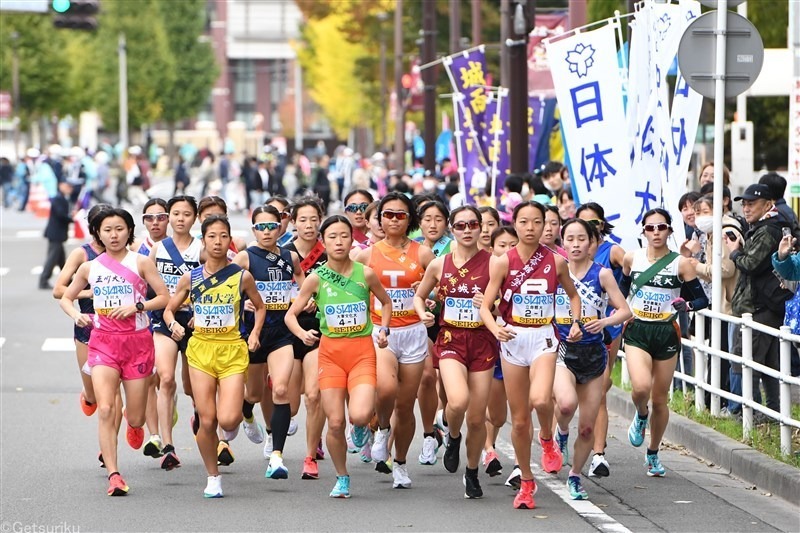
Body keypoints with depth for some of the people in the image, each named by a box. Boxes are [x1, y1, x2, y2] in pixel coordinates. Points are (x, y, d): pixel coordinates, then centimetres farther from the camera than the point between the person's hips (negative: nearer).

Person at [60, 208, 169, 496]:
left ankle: (135, 424, 45)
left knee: (135, 418, 4)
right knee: (106, 409, -17)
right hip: (103, 341, 1)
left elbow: (165, 296, -1)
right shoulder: (89, 267, 7)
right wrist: (76, 315, -3)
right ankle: (113, 475, -16)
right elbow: (66, 297, 17)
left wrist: (137, 306, -16)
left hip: (137, 341, -1)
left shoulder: (140, 263, 0)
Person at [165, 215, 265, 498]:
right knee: (206, 421, -2)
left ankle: (236, 420, 25)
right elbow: (169, 308, 13)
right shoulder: (191, 278, 3)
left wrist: (254, 334, 1)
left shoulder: (242, 276, -1)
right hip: (200, 349, 1)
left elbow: (260, 308, 16)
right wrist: (173, 324, -8)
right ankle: (213, 478, 16)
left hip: (233, 350, -1)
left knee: (228, 420, -14)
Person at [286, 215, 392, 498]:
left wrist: (384, 330, 2)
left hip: (362, 351, -1)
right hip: (330, 352, 1)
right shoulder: (316, 278, -4)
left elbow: (386, 302, 16)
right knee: (335, 423, 0)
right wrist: (302, 334, -17)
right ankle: (342, 478, 22)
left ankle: (362, 426, 17)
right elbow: (291, 314, 2)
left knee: (360, 416, -21)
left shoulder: (365, 274, -3)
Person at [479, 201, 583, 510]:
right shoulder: (503, 262, -4)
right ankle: (526, 482, 23)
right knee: (519, 420, 6)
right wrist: (495, 328, -24)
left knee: (540, 399, -29)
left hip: (543, 337, -1)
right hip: (512, 338, 1)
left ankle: (547, 439, 4)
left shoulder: (556, 262, 0)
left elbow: (573, 295, 18)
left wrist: (576, 323, 1)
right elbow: (485, 306, -4)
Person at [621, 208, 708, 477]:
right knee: (641, 387, -25)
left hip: (666, 334, 0)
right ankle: (641, 416, 12)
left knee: (660, 399, 8)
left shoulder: (681, 263, -4)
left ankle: (653, 454, 28)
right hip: (637, 331, 0)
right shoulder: (631, 258, 2)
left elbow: (702, 298, -2)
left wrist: (686, 305, -21)